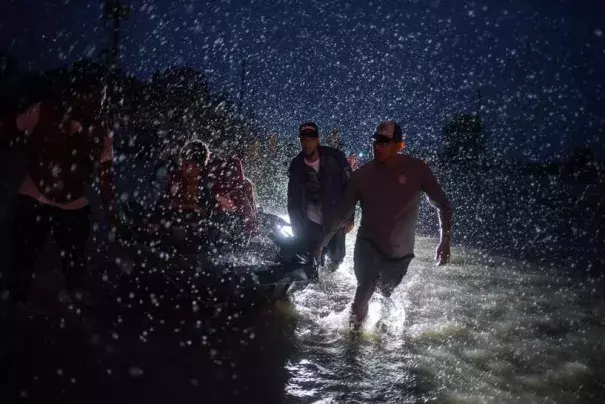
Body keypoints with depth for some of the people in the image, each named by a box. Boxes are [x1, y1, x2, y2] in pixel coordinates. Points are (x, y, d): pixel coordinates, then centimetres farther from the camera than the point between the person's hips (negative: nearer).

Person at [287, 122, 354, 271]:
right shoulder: (296, 165, -5)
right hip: (310, 224, 2)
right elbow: (293, 199, 4)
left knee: (336, 254, 15)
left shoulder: (335, 158, -14)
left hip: (335, 220, -2)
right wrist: (297, 227, 3)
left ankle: (336, 261, 51)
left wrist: (349, 217, -9)